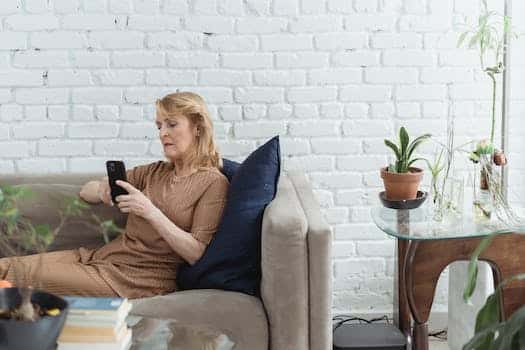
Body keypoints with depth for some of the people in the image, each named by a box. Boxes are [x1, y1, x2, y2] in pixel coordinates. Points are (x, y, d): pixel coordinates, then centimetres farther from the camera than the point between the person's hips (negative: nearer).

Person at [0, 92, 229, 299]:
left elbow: (196, 254, -11)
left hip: (141, 278, -6)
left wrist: (150, 212, -20)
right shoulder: (155, 172, 17)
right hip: (104, 255, 7)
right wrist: (102, 191, -6)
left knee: (24, 275, -20)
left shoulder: (213, 183, -2)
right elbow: (85, 191, 18)